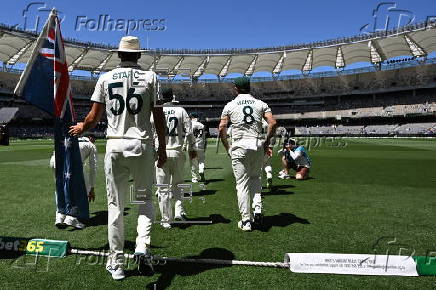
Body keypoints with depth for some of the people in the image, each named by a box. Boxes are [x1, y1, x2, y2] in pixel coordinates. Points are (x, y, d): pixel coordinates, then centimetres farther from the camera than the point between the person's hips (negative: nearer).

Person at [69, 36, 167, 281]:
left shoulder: (106, 78, 7)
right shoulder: (150, 77, 4)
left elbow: (94, 117, 7)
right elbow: (159, 116, 0)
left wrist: (80, 128, 28)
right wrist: (163, 149, 6)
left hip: (114, 146, 1)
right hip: (142, 145, -1)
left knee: (115, 204, 9)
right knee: (145, 197, 15)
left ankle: (116, 263, 15)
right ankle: (143, 243, -6)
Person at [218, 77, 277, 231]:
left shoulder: (230, 105, 4)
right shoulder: (260, 104, 8)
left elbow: (221, 128, -3)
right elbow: (273, 123, -3)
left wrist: (227, 147, 6)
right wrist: (267, 142, 7)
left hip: (239, 146, -2)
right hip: (258, 145, 2)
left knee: (242, 183, 4)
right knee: (255, 178, 22)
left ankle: (246, 220, 8)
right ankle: (258, 209, 5)